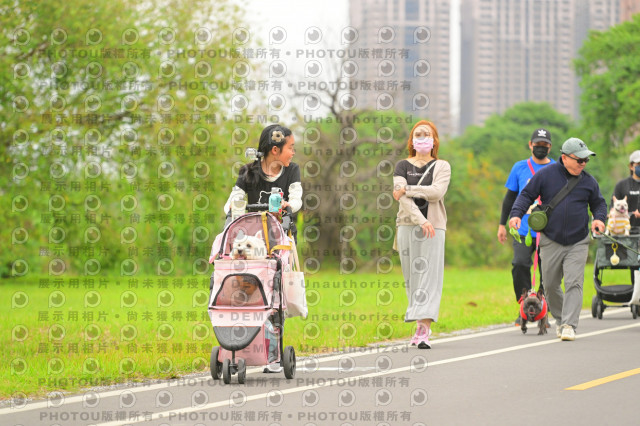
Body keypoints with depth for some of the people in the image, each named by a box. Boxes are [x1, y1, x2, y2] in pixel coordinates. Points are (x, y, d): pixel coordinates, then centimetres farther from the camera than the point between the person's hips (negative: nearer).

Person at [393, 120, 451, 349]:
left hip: (433, 226, -2)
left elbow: (437, 192, -9)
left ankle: (424, 329, -20)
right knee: (411, 277, 2)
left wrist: (407, 189, -9)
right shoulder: (402, 166, 11)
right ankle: (419, 325, 10)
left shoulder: (442, 167, 10)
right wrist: (421, 220, -15)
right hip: (408, 225, 2)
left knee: (429, 276, -11)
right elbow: (402, 197, -4)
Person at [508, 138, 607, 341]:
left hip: (578, 243, 0)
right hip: (551, 242, 0)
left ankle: (569, 325, -14)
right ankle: (559, 318, 29)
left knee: (574, 283, -12)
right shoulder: (546, 175, -3)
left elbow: (599, 203, 16)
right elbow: (526, 195, 3)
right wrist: (517, 214, -13)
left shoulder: (588, 181, 4)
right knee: (550, 285, 8)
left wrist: (599, 218, -4)